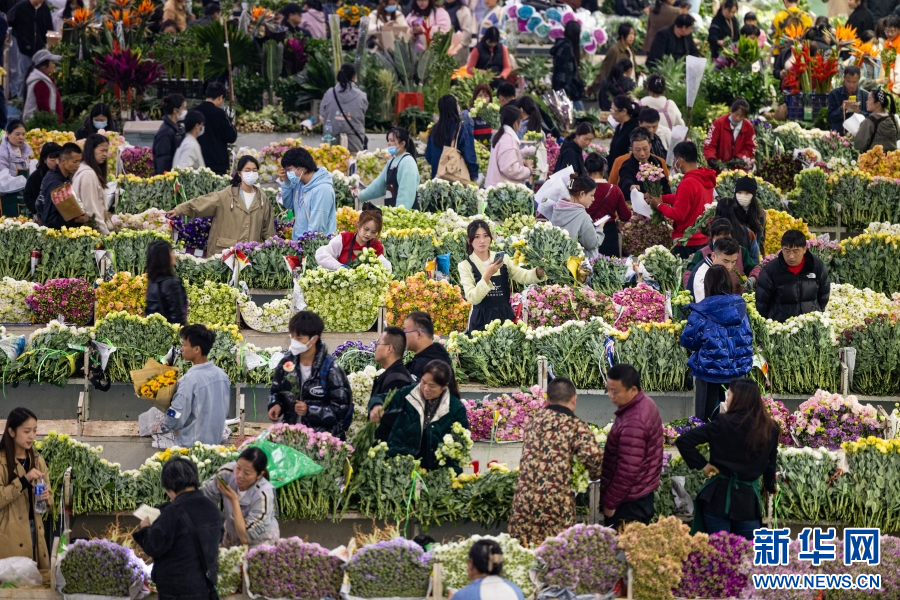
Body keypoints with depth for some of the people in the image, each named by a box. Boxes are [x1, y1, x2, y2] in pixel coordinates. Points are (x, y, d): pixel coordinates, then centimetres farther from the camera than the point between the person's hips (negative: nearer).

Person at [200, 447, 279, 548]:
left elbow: (245, 537, -27)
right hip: (232, 536, 1)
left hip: (260, 542, -1)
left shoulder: (263, 494, -29)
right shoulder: (227, 472, -20)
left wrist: (234, 500, -30)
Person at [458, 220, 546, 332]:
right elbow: (473, 298, -14)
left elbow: (524, 276, -4)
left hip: (505, 317, 2)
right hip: (481, 321, -2)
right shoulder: (465, 266, -2)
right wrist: (487, 275, -26)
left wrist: (540, 270, -23)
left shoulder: (503, 259, 6)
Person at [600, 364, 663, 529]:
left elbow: (627, 471, -26)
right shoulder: (645, 403, 5)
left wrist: (609, 503, -16)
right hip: (643, 493, 10)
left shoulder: (633, 423, -28)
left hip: (630, 502, -10)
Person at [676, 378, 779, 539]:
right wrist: (770, 486, 27)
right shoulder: (769, 429, -2)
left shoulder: (723, 424, -9)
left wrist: (702, 464, -4)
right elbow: (770, 464, 9)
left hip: (718, 496, -2)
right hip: (748, 499, 2)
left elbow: (683, 441, -13)